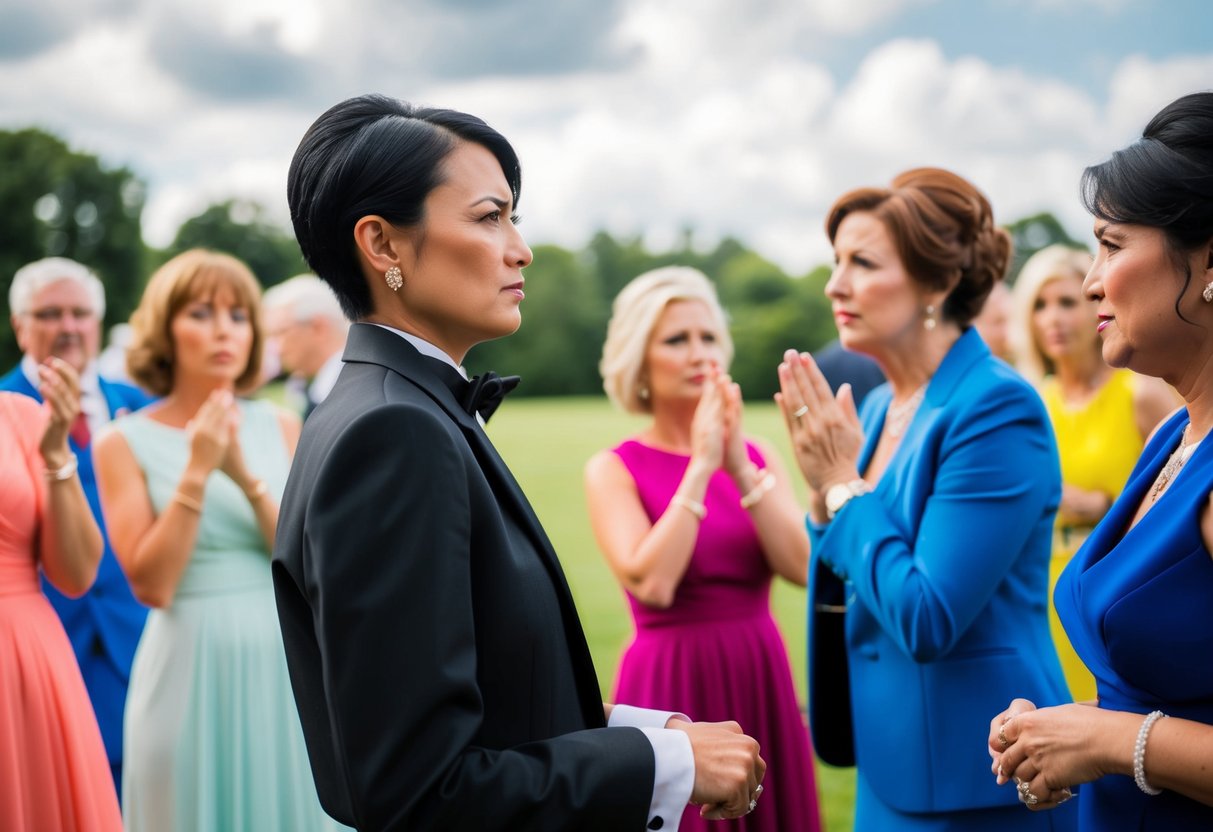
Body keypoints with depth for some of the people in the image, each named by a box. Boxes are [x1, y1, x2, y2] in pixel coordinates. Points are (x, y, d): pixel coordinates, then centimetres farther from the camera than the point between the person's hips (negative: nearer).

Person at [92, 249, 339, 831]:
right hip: (192, 670, -3)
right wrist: (196, 473, -16)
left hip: (283, 664, 3)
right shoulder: (125, 443, -3)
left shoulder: (282, 429, 5)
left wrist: (247, 477, -15)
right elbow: (152, 584, -11)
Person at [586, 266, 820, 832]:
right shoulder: (614, 469, -4)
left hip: (762, 685, 4)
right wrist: (700, 466, -16)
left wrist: (740, 467, -13)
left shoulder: (758, 456, 7)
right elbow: (651, 584, -19)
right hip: (671, 690, -4)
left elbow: (802, 566, -6)